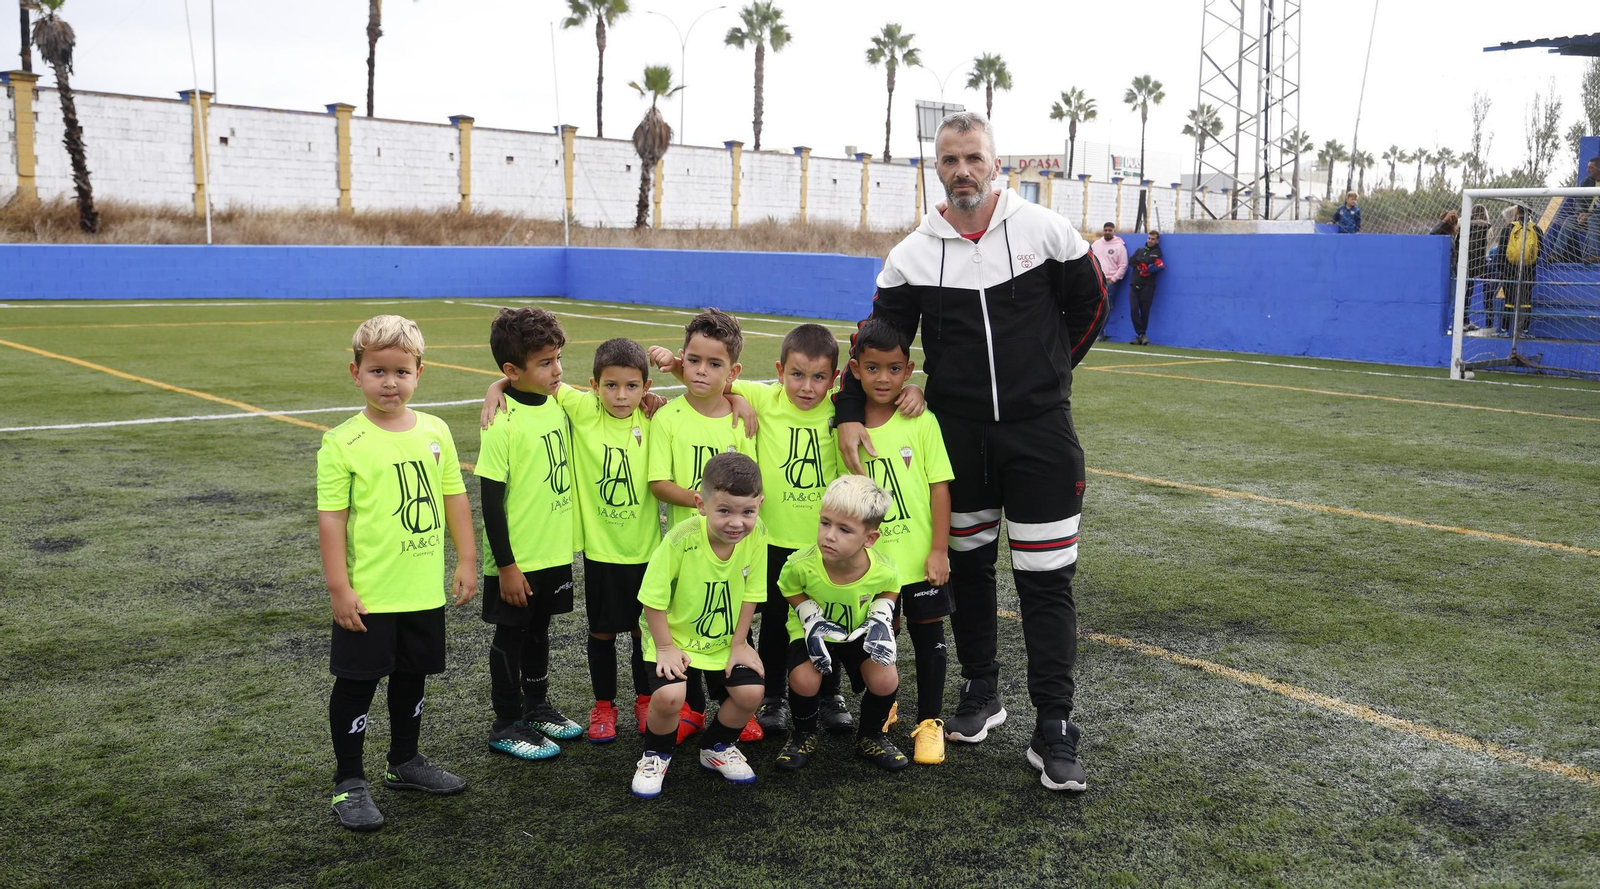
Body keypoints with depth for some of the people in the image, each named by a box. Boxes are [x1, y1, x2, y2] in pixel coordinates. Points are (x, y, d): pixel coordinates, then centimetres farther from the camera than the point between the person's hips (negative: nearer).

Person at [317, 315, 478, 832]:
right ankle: (349, 783, 21)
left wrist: (467, 561, 7)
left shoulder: (435, 431, 2)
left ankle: (405, 763, 38)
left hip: (425, 591, 5)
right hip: (367, 595, -5)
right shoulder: (343, 443, -11)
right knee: (356, 683, 6)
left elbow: (454, 498, 9)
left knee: (412, 677, 19)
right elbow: (331, 517, -11)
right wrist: (338, 587, -13)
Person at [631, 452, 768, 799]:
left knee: (750, 692, -14)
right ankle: (656, 754, 9)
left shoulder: (756, 536, -17)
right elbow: (654, 596, -18)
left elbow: (750, 593, -4)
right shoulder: (681, 539, -28)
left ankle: (717, 747, 18)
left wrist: (739, 643, -3)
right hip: (675, 638, -3)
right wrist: (664, 647, -15)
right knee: (668, 696, -25)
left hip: (725, 640, 4)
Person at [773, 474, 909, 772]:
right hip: (814, 630, -1)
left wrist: (880, 620, -18)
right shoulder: (801, 565, -29)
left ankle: (870, 737, 10)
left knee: (885, 680, -21)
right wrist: (812, 622, -21)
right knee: (804, 680, -27)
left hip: (859, 632, 1)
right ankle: (804, 735, 6)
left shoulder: (884, 571, -26)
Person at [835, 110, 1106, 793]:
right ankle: (981, 694, 32)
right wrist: (850, 414, -10)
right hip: (957, 434, 2)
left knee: (1046, 579, -2)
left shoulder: (1044, 230, -4)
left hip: (1039, 432, -2)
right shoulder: (912, 255, 0)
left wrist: (1044, 376, 10)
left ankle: (1054, 731, 5)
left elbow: (1089, 303, 9)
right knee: (967, 566, 13)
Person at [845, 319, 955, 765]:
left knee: (928, 635, 8)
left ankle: (930, 720, 23)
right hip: (870, 560, 2)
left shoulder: (922, 423, -8)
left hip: (920, 558, -2)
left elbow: (940, 488, -7)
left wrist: (939, 550, -10)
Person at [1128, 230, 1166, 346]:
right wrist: (1143, 262, -5)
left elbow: (1148, 260, -11)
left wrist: (1138, 259, 1)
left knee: (1144, 312, -3)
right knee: (1133, 310, -7)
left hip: (1147, 286, -4)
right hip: (1134, 285, 4)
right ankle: (1141, 334, -3)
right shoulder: (1139, 250, 19)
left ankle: (1140, 335, 8)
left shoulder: (1157, 251, 6)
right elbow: (1130, 262, 4)